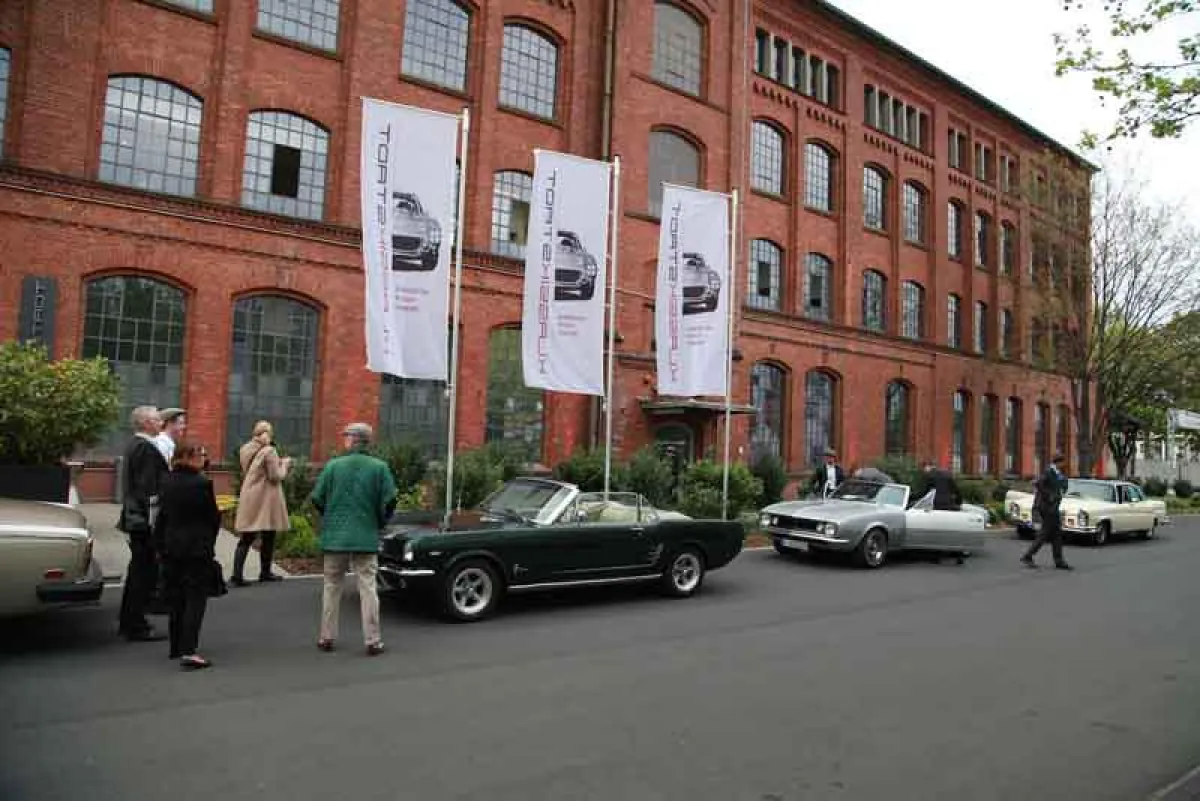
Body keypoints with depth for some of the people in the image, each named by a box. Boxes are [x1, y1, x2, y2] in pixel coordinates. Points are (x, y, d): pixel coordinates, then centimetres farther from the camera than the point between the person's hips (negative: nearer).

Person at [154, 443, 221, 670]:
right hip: (197, 547, -6)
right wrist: (210, 540, 9)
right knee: (195, 598, -2)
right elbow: (213, 516, -8)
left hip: (171, 547, 6)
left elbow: (163, 514, 7)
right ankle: (188, 651, -9)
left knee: (175, 598, 16)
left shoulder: (167, 482, 1)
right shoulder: (202, 483, -17)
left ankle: (177, 647, 26)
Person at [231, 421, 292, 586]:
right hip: (265, 500, -6)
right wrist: (284, 464, 3)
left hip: (248, 499, 6)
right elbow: (276, 476, -15)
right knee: (268, 538, 9)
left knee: (245, 539, 7)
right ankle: (265, 572, 18)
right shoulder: (269, 451, -15)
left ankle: (237, 575, 0)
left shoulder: (245, 450, 7)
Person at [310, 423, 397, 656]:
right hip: (367, 538, 0)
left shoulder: (333, 465, -5)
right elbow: (389, 501, -7)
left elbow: (317, 499, -2)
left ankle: (327, 638, 22)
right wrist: (379, 523, 12)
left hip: (335, 536, 1)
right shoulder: (380, 467, -6)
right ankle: (373, 641, 7)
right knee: (368, 588, 5)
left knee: (332, 587, 15)